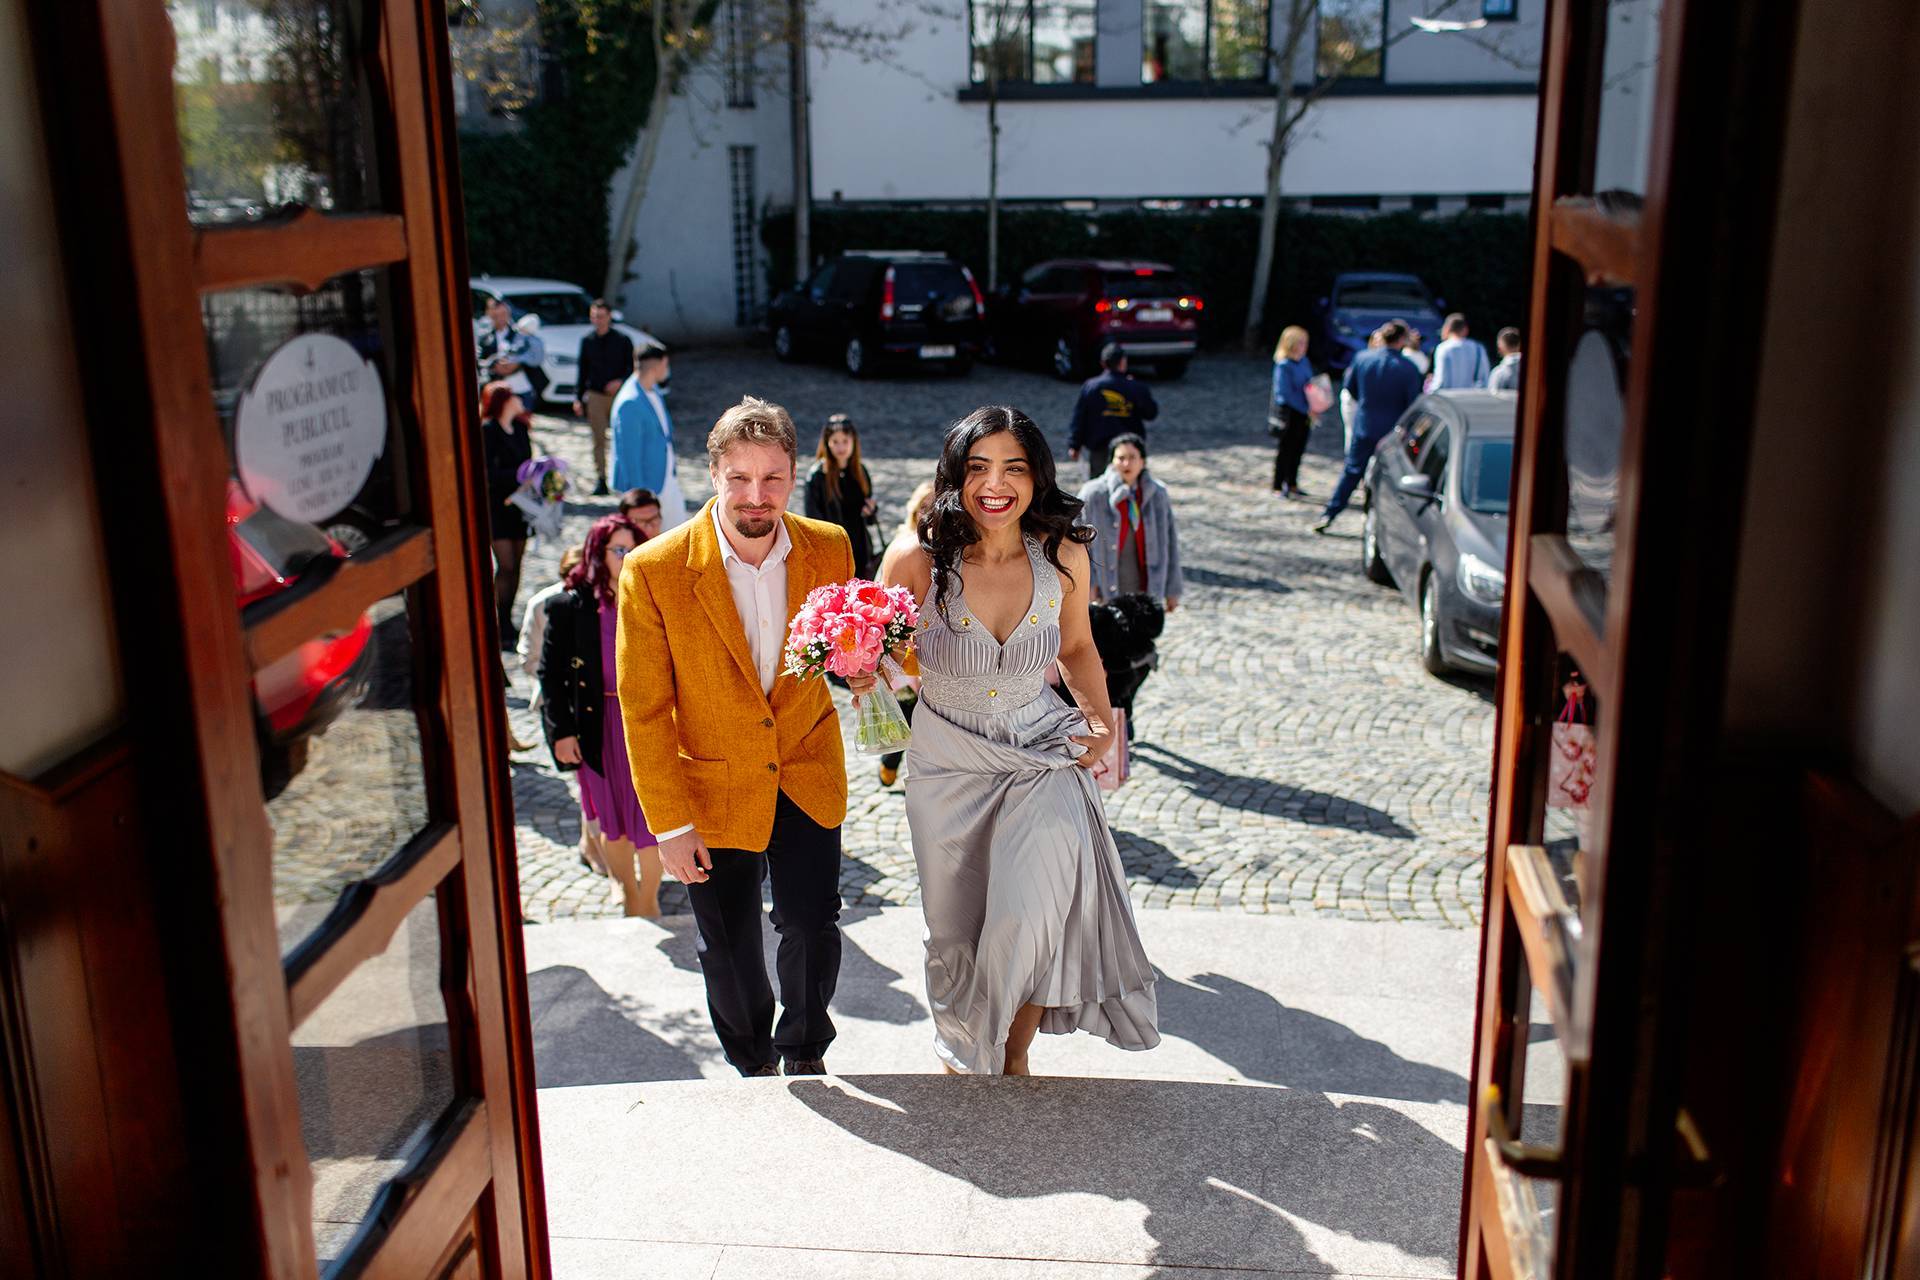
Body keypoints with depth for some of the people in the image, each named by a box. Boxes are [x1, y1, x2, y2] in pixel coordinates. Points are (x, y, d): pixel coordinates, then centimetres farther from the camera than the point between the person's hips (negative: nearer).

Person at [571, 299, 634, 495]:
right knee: (599, 440, -2)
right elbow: (582, 370, 12)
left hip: (618, 395, -1)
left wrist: (621, 382, -17)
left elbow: (633, 367, 0)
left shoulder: (622, 340, 0)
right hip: (595, 396, 2)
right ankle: (600, 480, 2)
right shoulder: (587, 341, 8)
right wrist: (578, 398, 8)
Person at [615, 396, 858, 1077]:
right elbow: (644, 708, -12)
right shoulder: (654, 570, -19)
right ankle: (754, 1066, 42)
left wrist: (857, 662, -16)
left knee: (812, 926, 6)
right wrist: (669, 822, -11)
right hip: (712, 787, -1)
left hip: (807, 773, 2)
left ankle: (805, 1052, 37)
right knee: (729, 947, 14)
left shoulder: (828, 549, -9)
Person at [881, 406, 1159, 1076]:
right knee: (955, 929, 15)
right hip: (949, 765, 0)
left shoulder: (1063, 555, -11)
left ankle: (1014, 1056, 15)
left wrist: (1101, 718, -5)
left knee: (1029, 918, -16)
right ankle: (963, 1051, 47)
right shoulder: (919, 560, -18)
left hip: (1043, 756, 0)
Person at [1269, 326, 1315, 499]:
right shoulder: (1283, 365, -14)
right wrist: (1306, 409, -17)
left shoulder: (1304, 362, 7)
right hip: (1289, 414, -7)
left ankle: (1292, 484, 24)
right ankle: (1278, 486, 11)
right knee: (1285, 450, 2)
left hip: (1304, 414, 7)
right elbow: (1284, 393, -17)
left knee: (1298, 449, 12)